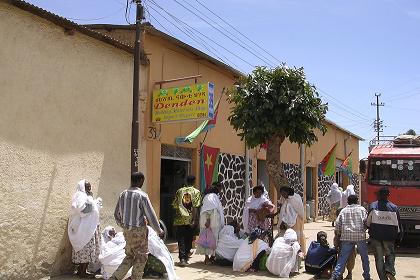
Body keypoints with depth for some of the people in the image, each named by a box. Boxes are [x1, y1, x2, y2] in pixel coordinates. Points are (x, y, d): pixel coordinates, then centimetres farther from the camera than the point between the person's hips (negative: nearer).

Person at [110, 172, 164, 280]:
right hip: (139, 230, -6)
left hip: (126, 230, 6)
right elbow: (151, 215, -13)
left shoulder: (123, 194, 3)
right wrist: (159, 230, -1)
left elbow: (116, 214, 12)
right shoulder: (142, 195, -15)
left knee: (129, 256, 19)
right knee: (141, 257, 8)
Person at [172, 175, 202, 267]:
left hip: (180, 219, 1)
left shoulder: (179, 191, 5)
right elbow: (195, 207, -12)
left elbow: (175, 205, 4)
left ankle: (182, 258, -8)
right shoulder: (196, 192, -2)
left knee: (181, 239, 3)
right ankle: (186, 255, 24)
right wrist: (195, 220, -13)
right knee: (188, 239, 14)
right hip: (190, 219, -1)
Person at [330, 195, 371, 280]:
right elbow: (366, 221, 0)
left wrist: (338, 233, 16)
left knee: (342, 257, 0)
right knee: (364, 257, 14)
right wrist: (364, 229, 16)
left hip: (346, 236, 1)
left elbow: (337, 223, 5)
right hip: (360, 236, -1)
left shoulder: (343, 211, 13)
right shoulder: (362, 209, 11)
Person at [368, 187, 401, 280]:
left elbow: (368, 222, -4)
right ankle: (390, 271, -5)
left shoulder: (373, 206, -7)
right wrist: (397, 237, 14)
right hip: (389, 237, 1)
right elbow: (398, 224, 2)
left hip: (375, 236, -1)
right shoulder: (394, 207, -3)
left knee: (379, 258, 8)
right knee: (390, 255, 19)